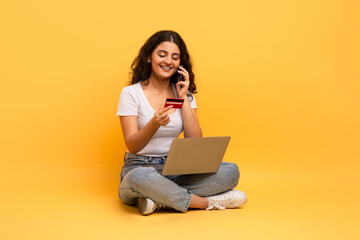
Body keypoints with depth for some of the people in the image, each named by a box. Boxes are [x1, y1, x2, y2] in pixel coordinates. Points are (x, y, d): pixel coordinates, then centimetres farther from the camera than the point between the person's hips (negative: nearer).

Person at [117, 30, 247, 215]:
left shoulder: (185, 93, 10)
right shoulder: (131, 93, -3)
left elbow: (195, 142, -2)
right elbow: (132, 146, -12)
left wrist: (183, 98, -6)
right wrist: (154, 124, -32)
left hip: (176, 170, 4)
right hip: (140, 168, -4)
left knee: (230, 171, -19)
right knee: (140, 179, -42)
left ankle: (161, 199, -23)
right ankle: (207, 202, -22)